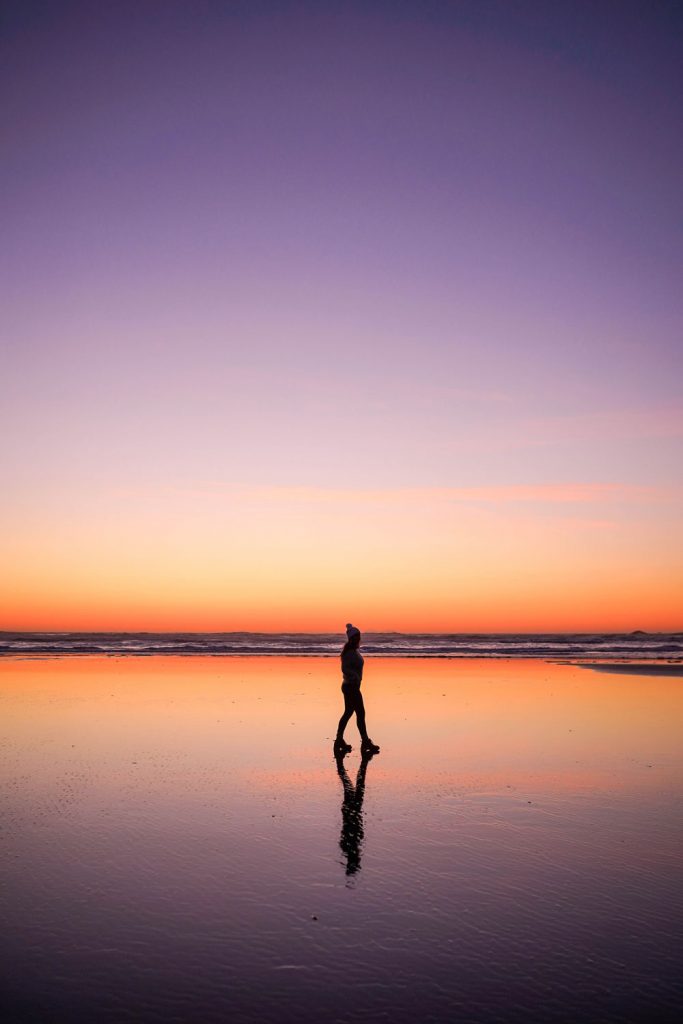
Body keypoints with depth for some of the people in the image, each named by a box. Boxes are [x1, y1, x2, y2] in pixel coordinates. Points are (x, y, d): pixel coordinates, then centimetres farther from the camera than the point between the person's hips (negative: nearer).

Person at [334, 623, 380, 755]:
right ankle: (365, 742, 2)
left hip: (351, 686, 10)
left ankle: (339, 741, 19)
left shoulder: (355, 651, 12)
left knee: (348, 713, 13)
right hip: (351, 686, -10)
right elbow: (345, 668, -26)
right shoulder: (349, 652, -17)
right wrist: (356, 677, -35)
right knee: (360, 713, -4)